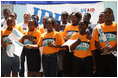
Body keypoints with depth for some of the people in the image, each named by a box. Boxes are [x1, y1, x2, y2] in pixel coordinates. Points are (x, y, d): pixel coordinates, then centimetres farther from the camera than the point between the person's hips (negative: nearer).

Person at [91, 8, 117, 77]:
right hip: (102, 56, 2)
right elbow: (96, 43, 7)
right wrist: (101, 49, -14)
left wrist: (110, 49, -23)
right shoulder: (98, 28, 9)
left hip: (114, 56, -2)